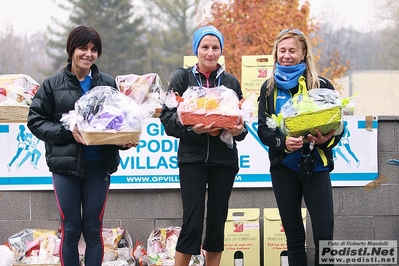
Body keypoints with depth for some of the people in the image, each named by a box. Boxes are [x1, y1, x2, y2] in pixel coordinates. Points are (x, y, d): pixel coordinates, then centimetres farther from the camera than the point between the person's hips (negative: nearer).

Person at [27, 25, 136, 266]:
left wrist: (126, 140, -10)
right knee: (71, 230, 3)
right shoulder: (53, 84, 1)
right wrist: (67, 132, -15)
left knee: (93, 230, 6)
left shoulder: (108, 84, 6)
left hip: (99, 165, 1)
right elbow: (36, 121, -1)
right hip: (66, 165, -1)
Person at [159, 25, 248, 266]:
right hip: (192, 158, -3)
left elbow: (242, 120, 9)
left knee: (217, 221, 5)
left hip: (224, 160, 3)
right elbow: (167, 117, -4)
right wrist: (190, 128, -22)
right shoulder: (182, 78, 2)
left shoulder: (231, 82, 9)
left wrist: (239, 129, -14)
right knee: (193, 222, -10)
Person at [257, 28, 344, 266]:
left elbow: (337, 125, -1)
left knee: (324, 234, -8)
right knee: (294, 235, 7)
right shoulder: (269, 88, 7)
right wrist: (283, 142, -19)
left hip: (316, 167, -2)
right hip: (284, 167, 2)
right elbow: (262, 129, 1)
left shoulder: (320, 85, -1)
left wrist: (326, 140, -23)